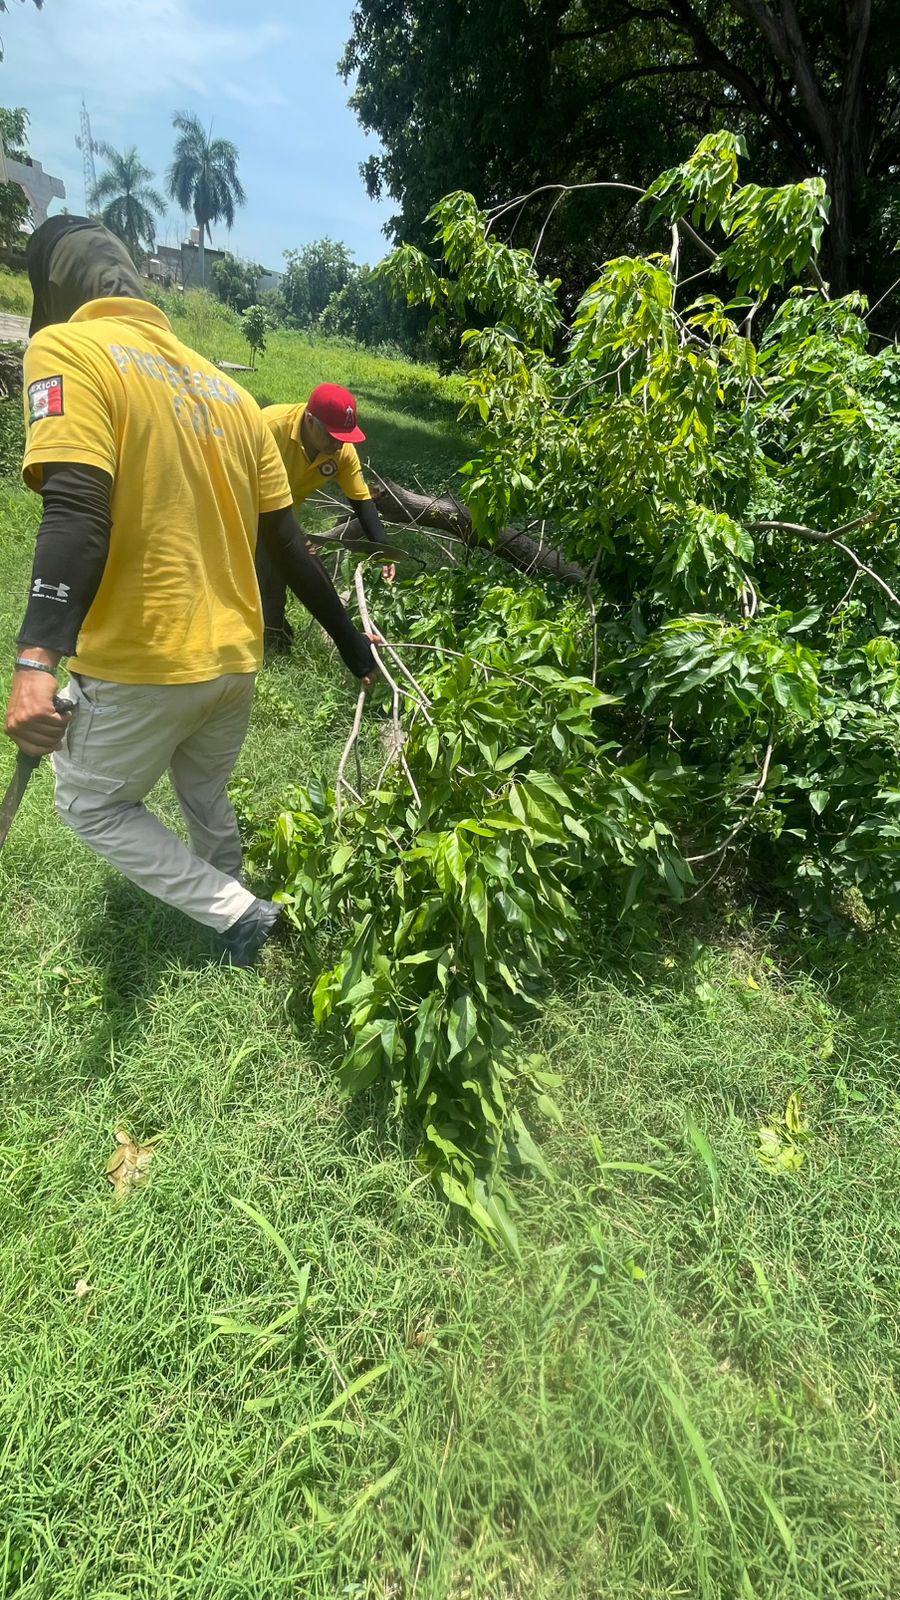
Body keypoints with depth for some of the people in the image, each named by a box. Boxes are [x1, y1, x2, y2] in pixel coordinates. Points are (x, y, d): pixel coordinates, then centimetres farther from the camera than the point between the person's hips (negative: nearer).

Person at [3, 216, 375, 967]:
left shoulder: (65, 349, -6)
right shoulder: (224, 385, 12)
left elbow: (77, 514, -24)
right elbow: (287, 541, 9)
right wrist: (349, 639, 15)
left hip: (143, 663, -6)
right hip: (235, 657, 7)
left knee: (92, 805, 17)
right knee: (206, 797, 26)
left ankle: (238, 913, 16)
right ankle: (230, 906, 43)